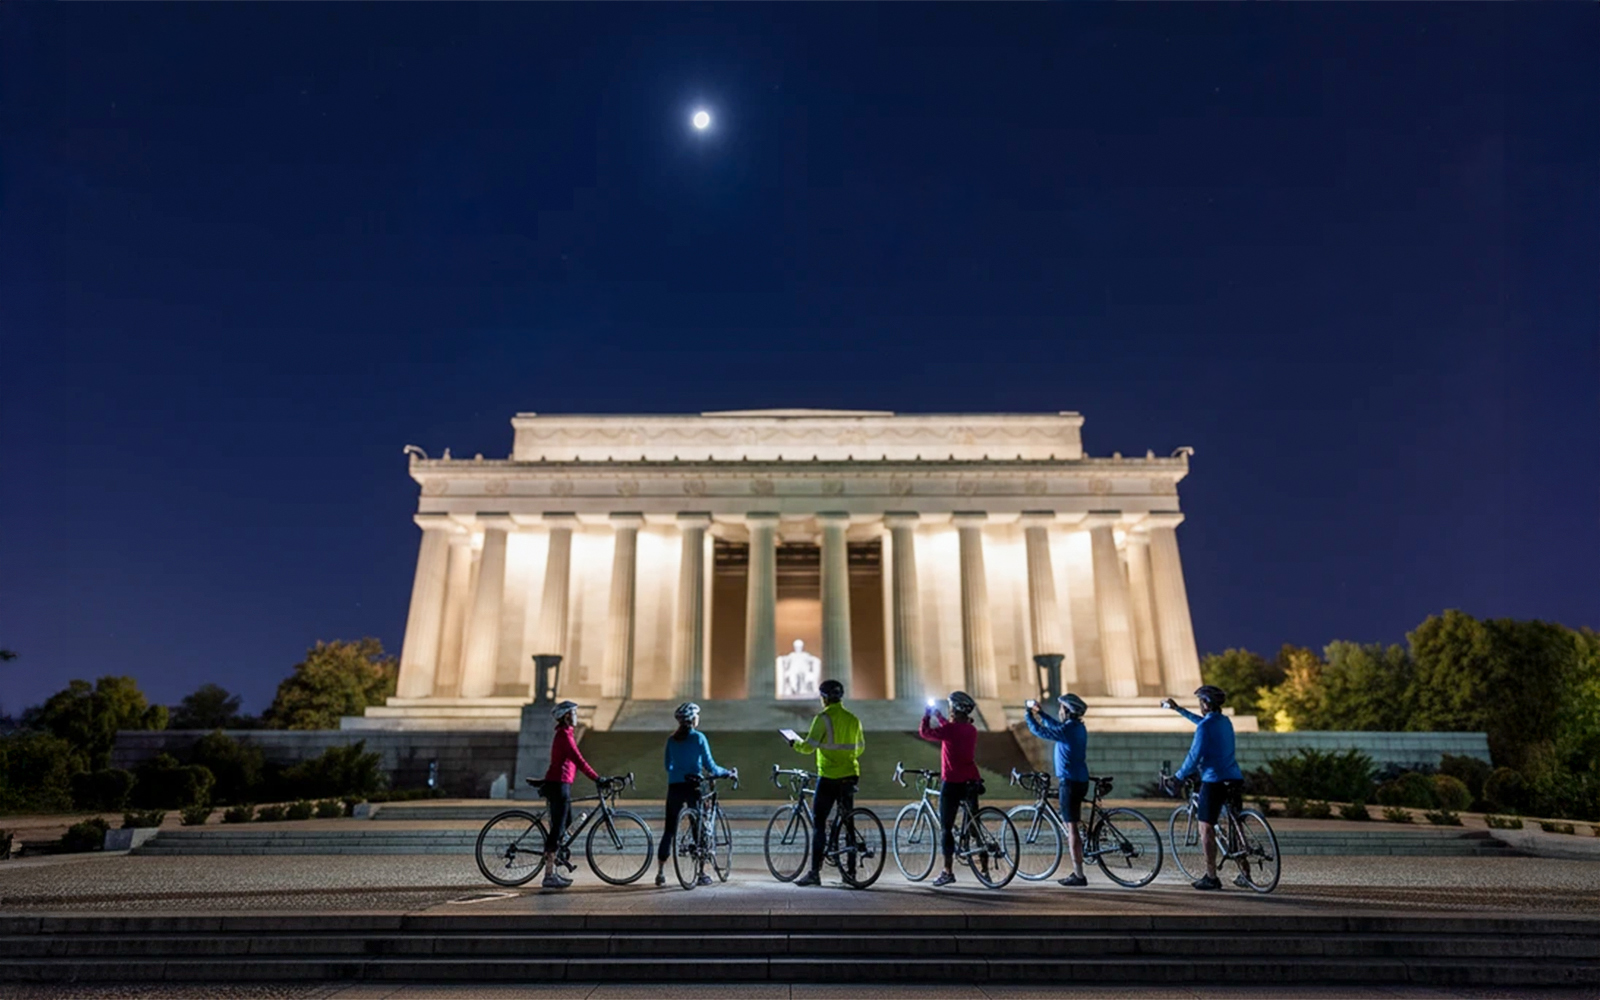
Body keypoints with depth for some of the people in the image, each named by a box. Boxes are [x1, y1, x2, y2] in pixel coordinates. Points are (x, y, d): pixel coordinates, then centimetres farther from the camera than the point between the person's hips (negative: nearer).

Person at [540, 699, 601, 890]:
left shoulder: (564, 734, 17)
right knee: (557, 829, -8)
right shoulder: (564, 735, -14)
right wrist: (596, 778, -20)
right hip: (559, 784, -10)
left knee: (564, 826, 14)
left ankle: (552, 870, 20)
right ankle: (549, 876, -5)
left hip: (559, 784, 10)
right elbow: (578, 760, -20)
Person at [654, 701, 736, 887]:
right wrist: (728, 773, 7)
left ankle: (660, 873, 10)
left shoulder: (671, 739, 7)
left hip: (674, 786, 4)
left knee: (669, 830, 10)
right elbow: (709, 765, -6)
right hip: (693, 786, -4)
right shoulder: (698, 738, -6)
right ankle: (702, 874, 8)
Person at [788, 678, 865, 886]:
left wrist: (795, 744, 5)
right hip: (849, 777, 6)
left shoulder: (823, 718, -12)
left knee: (818, 824, -1)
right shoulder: (853, 719, 8)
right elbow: (860, 747, 18)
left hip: (828, 777, -6)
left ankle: (814, 872, -3)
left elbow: (808, 746, -15)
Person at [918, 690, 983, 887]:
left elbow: (924, 732, -4)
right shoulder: (972, 730, 7)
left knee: (946, 828, 2)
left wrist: (927, 715, 12)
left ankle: (948, 872, 2)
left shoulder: (950, 729, -15)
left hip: (952, 783, -7)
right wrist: (939, 716, 34)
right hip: (972, 783, 7)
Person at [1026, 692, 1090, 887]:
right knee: (1073, 826, 15)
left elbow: (1039, 731, -12)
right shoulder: (1078, 727, 10)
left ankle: (1078, 875, -2)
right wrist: (1039, 712, 29)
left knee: (1072, 827, -5)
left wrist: (1029, 714, 4)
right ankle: (1076, 872, 22)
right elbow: (1055, 726, 27)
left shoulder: (1068, 730, -18)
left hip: (1071, 782, -9)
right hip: (1080, 781, 9)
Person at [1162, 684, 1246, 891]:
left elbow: (1194, 757, -14)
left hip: (1214, 781, -8)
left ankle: (1211, 877, 1)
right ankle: (1245, 875, 18)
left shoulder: (1205, 727, -14)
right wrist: (1178, 709, 39)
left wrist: (1178, 776, -1)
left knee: (1206, 827, 0)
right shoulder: (1225, 721, 12)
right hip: (1234, 779, 8)